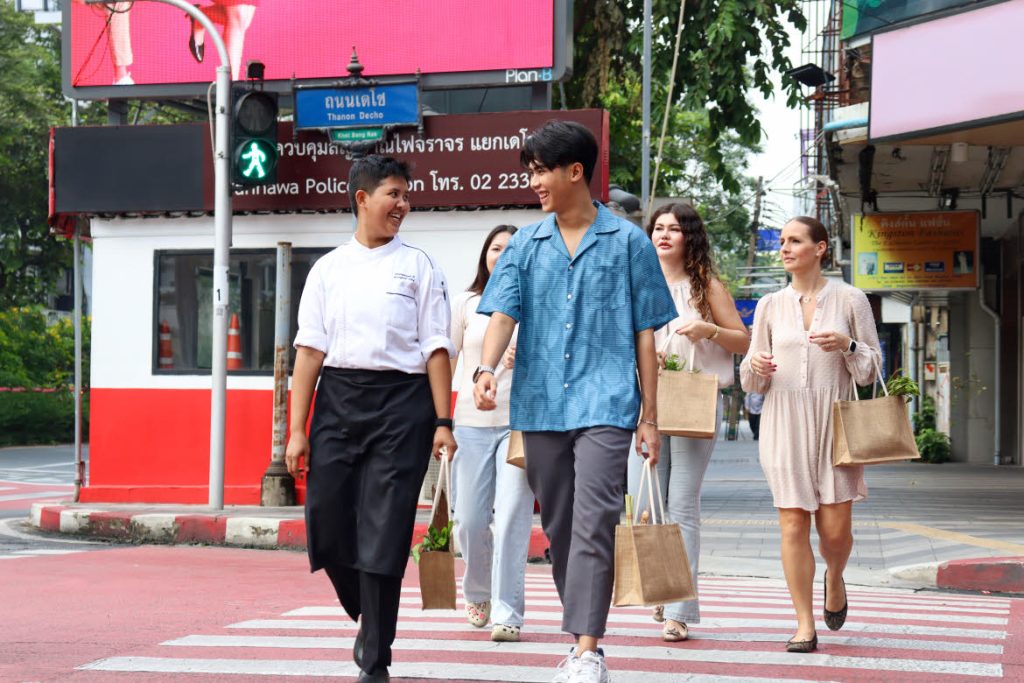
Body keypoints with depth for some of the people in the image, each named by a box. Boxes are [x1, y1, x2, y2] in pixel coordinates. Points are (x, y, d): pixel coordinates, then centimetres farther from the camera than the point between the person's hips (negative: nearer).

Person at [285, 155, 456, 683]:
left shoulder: (417, 266, 6)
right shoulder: (329, 269, 10)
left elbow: (436, 349, 2)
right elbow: (309, 349, 5)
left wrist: (442, 423, -5)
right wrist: (297, 430, 0)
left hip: (401, 401, -2)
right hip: (337, 399, 2)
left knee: (384, 534, -5)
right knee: (328, 521, -1)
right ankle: (365, 616, 28)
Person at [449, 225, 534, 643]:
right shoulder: (466, 304, 9)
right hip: (473, 423, 2)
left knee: (512, 518, -11)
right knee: (470, 519, 2)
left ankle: (507, 614, -7)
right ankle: (477, 593, 31)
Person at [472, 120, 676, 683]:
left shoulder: (628, 242, 4)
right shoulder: (525, 246, 11)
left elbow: (645, 335, 5)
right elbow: (503, 313, 0)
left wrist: (650, 416, 2)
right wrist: (487, 369, -21)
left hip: (604, 404, -4)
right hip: (540, 406, 4)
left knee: (593, 524, -15)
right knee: (558, 528, 10)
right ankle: (582, 638, 21)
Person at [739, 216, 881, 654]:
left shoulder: (849, 300, 4)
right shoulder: (771, 306, 10)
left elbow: (872, 367, 7)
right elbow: (752, 382, 14)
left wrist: (847, 346, -13)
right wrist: (755, 366, -9)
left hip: (834, 420, -1)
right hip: (784, 422, 1)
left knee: (835, 527, -3)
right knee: (793, 524, -5)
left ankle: (834, 581, 32)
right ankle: (805, 625, 2)